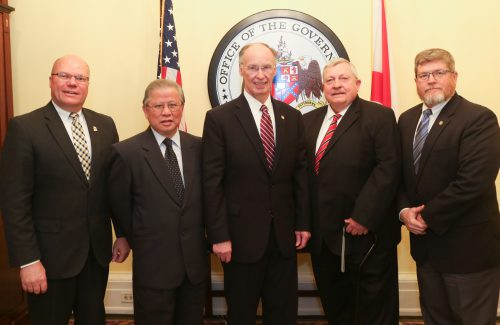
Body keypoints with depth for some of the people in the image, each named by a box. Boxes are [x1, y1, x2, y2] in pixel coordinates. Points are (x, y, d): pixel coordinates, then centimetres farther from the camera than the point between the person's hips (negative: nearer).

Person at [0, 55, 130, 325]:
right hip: (51, 254, -4)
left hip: (98, 250, 4)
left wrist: (123, 234, 7)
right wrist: (27, 260, -15)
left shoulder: (105, 125, 4)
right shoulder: (24, 127, -10)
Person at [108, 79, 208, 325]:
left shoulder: (199, 147, 0)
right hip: (153, 263, -3)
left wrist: (197, 239, 9)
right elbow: (119, 205, 0)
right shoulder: (127, 152, -10)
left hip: (196, 260, 4)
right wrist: (140, 242, 8)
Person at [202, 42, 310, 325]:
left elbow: (301, 173, 8)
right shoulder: (219, 118, -7)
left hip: (284, 235, 4)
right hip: (242, 235, -3)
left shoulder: (292, 117, 5)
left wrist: (303, 223, 5)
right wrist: (219, 236, -11)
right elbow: (213, 182, -9)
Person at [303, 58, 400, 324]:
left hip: (366, 231, -5)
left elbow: (388, 168, -15)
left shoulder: (380, 116, -5)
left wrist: (363, 216, -20)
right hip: (322, 234, 5)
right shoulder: (308, 121, 12)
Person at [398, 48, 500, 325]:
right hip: (425, 242, 6)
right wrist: (404, 210, -7)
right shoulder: (407, 120, 8)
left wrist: (428, 216, -17)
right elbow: (399, 174, 10)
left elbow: (473, 182, -24)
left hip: (468, 246, -6)